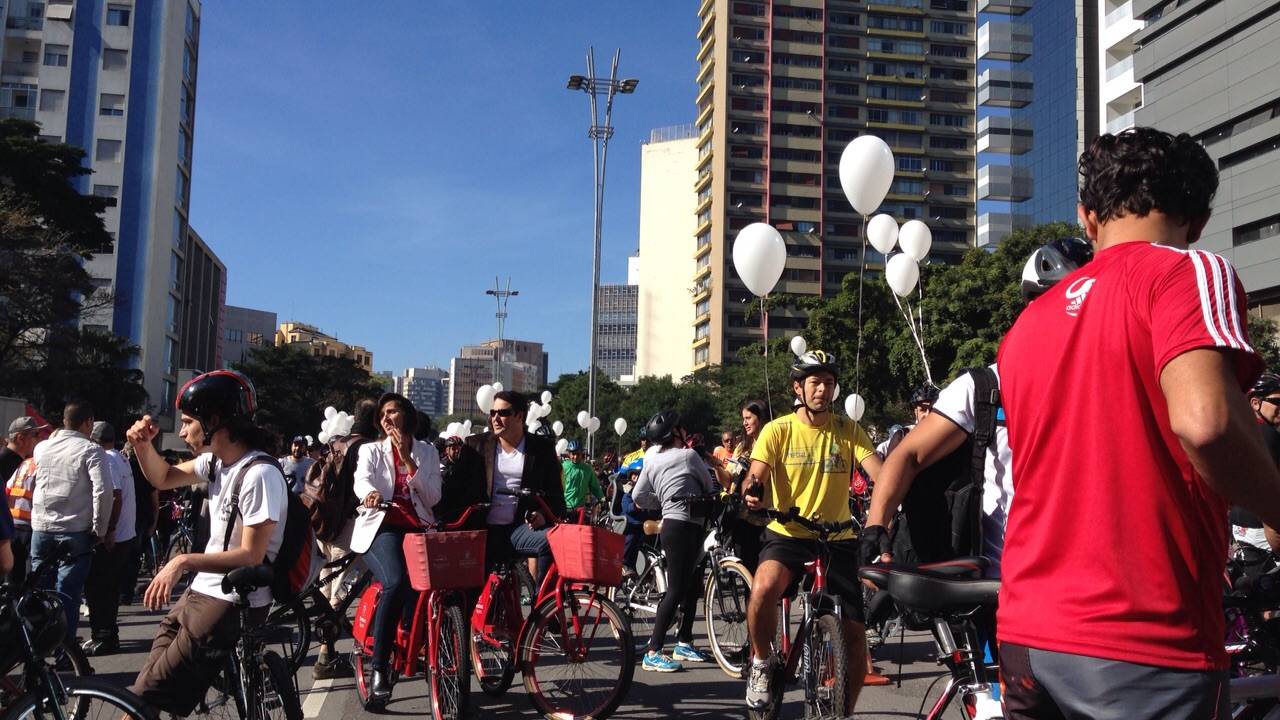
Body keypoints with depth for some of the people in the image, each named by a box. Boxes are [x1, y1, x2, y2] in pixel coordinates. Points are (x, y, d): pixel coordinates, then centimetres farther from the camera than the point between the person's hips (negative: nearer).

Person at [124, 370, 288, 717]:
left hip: (233, 604, -9)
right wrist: (143, 444, 0)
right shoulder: (216, 459, 4)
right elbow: (163, 478, 19)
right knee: (150, 681, 17)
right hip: (204, 590, 9)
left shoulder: (259, 474, -23)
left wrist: (184, 561, -27)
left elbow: (251, 556, -23)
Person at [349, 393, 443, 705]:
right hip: (382, 527, -2)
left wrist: (408, 460, -4)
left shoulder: (427, 452, 17)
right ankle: (379, 668, -24)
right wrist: (371, 493, -34)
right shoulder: (370, 450, 13)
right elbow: (361, 480, -10)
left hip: (418, 528, 2)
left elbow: (432, 498, 4)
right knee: (396, 582, -32)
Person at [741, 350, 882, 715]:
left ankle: (845, 711, 25)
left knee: (855, 633, 0)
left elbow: (879, 472, -10)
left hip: (837, 540, 2)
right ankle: (762, 662, -5)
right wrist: (751, 491, -36)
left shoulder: (848, 430, 3)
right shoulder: (778, 430, -2)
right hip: (787, 535, -2)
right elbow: (755, 475, -12)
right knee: (765, 586, -34)